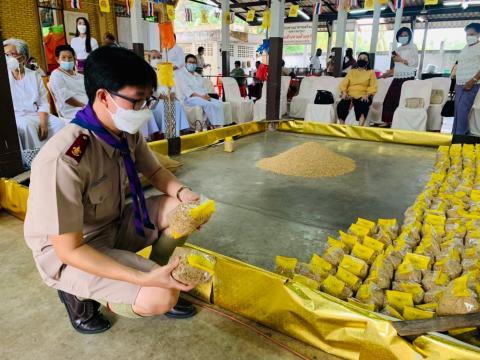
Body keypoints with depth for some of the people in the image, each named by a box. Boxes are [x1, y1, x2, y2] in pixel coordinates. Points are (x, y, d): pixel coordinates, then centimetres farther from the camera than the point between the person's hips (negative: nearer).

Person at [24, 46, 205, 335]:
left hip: (114, 225, 7)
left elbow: (155, 171, 7)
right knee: (162, 297, -23)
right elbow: (68, 250, -28)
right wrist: (144, 279, -34)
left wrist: (183, 193, -16)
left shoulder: (126, 133, -10)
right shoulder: (63, 160, -34)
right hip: (69, 253, -7)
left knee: (184, 209, -6)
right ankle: (79, 293, 4)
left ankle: (159, 280, 9)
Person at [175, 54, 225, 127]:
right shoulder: (180, 73, 4)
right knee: (208, 104, -34)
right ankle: (215, 125, -28)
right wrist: (200, 96, -19)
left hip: (203, 97, 7)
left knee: (219, 103, -21)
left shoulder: (198, 76, 26)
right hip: (189, 98, -6)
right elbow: (185, 89, -9)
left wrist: (206, 95, -5)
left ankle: (220, 126, -31)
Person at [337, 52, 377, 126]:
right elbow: (343, 84, 12)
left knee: (363, 106, -38)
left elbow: (373, 87, 3)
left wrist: (367, 95, -16)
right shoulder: (351, 71, 23)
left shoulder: (371, 72, 16)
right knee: (341, 106, -30)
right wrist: (344, 92, -9)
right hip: (350, 95, 2)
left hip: (363, 96, -2)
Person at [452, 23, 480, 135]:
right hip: (459, 85, 7)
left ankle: (459, 135, -13)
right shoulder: (465, 48, 19)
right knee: (457, 110, 4)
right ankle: (454, 134, 8)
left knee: (462, 109, -17)